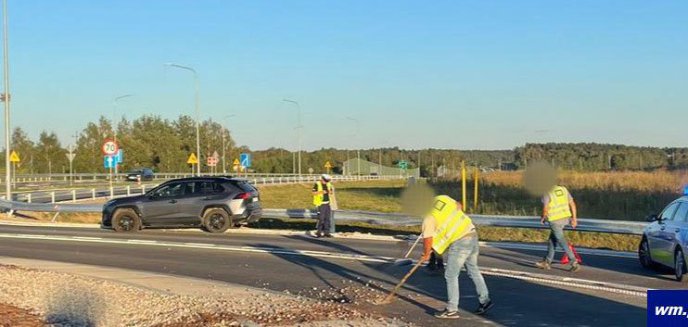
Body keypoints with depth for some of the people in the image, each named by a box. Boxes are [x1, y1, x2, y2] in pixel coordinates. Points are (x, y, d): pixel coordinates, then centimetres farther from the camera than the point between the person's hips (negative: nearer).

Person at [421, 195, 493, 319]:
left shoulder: (429, 217, -11)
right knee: (473, 270, 22)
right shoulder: (443, 198, 7)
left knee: (451, 276, 2)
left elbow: (428, 239, -10)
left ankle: (452, 310, 5)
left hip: (459, 242, -8)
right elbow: (458, 206, 24)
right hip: (472, 234, 8)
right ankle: (485, 300, 27)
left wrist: (426, 254, 7)